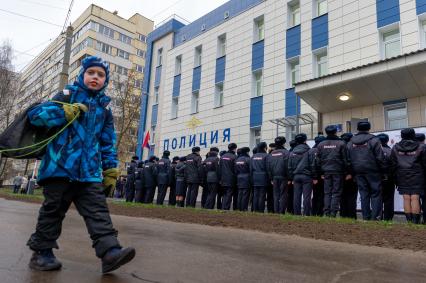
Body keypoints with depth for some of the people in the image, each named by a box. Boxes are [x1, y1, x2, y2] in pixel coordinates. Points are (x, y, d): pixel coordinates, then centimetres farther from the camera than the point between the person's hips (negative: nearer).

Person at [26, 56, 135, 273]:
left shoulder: (105, 109, 15)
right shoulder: (67, 96, 4)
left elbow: (108, 143, 16)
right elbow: (35, 115, -3)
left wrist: (111, 169, 10)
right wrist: (65, 112, -17)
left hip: (90, 171, 3)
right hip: (60, 165, -3)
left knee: (98, 211, -6)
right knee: (53, 210, 7)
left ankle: (110, 251, -11)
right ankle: (41, 252, 22)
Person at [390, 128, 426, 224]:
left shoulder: (395, 148, 4)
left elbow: (393, 164, 5)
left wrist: (395, 177, 10)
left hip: (402, 177, 2)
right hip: (416, 176, -1)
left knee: (406, 199, 4)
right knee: (415, 198, -3)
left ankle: (409, 221, 5)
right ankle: (415, 221, -4)